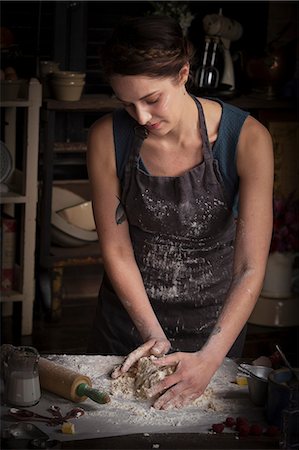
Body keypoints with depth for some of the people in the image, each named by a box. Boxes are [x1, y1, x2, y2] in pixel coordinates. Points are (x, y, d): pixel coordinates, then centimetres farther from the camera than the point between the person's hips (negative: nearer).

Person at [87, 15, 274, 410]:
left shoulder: (247, 139, -25)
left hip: (214, 317, -1)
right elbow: (116, 249, -11)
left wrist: (210, 359, -32)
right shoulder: (108, 138, -19)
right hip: (131, 304, 2)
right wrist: (153, 334, -17)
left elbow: (251, 268, -24)